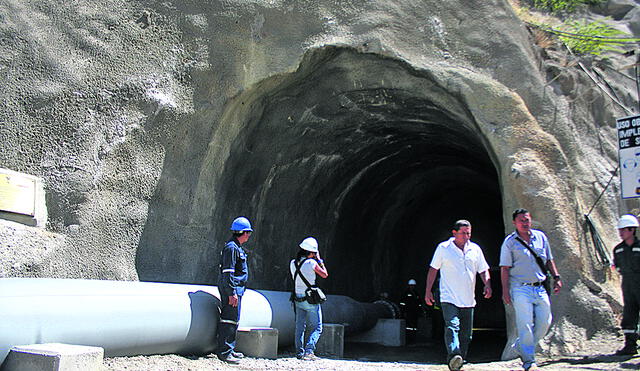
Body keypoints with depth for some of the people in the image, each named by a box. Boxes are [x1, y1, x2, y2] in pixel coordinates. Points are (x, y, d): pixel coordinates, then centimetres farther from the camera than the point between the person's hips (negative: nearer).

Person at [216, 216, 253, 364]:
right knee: (229, 320, -8)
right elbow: (227, 273, -20)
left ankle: (229, 349, 23)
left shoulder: (237, 248, 18)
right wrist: (232, 294, -22)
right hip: (231, 290, -11)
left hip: (236, 289, 11)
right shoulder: (231, 248, -15)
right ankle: (224, 352, -5)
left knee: (233, 320, 15)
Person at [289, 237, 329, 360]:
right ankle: (309, 350, -9)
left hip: (298, 300, 5)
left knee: (299, 327, 13)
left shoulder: (293, 263, 2)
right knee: (317, 328, 3)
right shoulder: (311, 263, -15)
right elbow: (325, 275, -2)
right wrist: (320, 260, 6)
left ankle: (299, 352, 14)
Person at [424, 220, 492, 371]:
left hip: (468, 300, 4)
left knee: (466, 334, 8)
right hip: (449, 298, -4)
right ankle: (453, 357, -38)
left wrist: (487, 284, -5)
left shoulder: (475, 249, 10)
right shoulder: (443, 248, 1)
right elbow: (433, 269, 6)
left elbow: (483, 270, 15)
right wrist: (428, 291, 3)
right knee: (452, 327, -23)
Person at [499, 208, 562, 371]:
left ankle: (521, 347, 25)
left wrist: (556, 277, 10)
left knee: (545, 321, 4)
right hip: (521, 289, -5)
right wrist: (505, 291, -9)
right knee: (525, 324, -7)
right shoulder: (510, 242, -3)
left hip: (540, 288, 5)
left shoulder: (541, 237, 10)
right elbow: (504, 268, -4)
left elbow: (549, 260, 20)